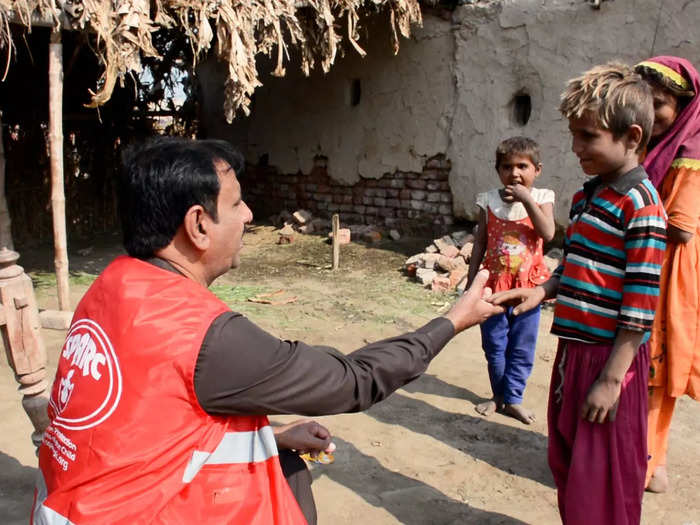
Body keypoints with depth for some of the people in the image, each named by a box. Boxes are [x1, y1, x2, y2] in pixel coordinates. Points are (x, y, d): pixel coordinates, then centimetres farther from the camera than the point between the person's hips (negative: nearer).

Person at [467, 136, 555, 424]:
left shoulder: (541, 198, -4)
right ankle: (499, 395, 28)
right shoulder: (489, 200, -1)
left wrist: (526, 200, -22)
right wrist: (471, 281, 3)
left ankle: (512, 398, 21)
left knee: (522, 348, 7)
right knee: (494, 345, 11)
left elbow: (548, 233, -20)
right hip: (495, 283, 1)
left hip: (527, 285, -1)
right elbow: (480, 243, 3)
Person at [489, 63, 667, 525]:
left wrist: (611, 378, -18)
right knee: (567, 465, 21)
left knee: (604, 485, 6)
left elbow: (641, 302, -18)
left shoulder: (640, 203, -16)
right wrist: (542, 291, 0)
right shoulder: (586, 196, 10)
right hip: (574, 348, 8)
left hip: (611, 358, -8)